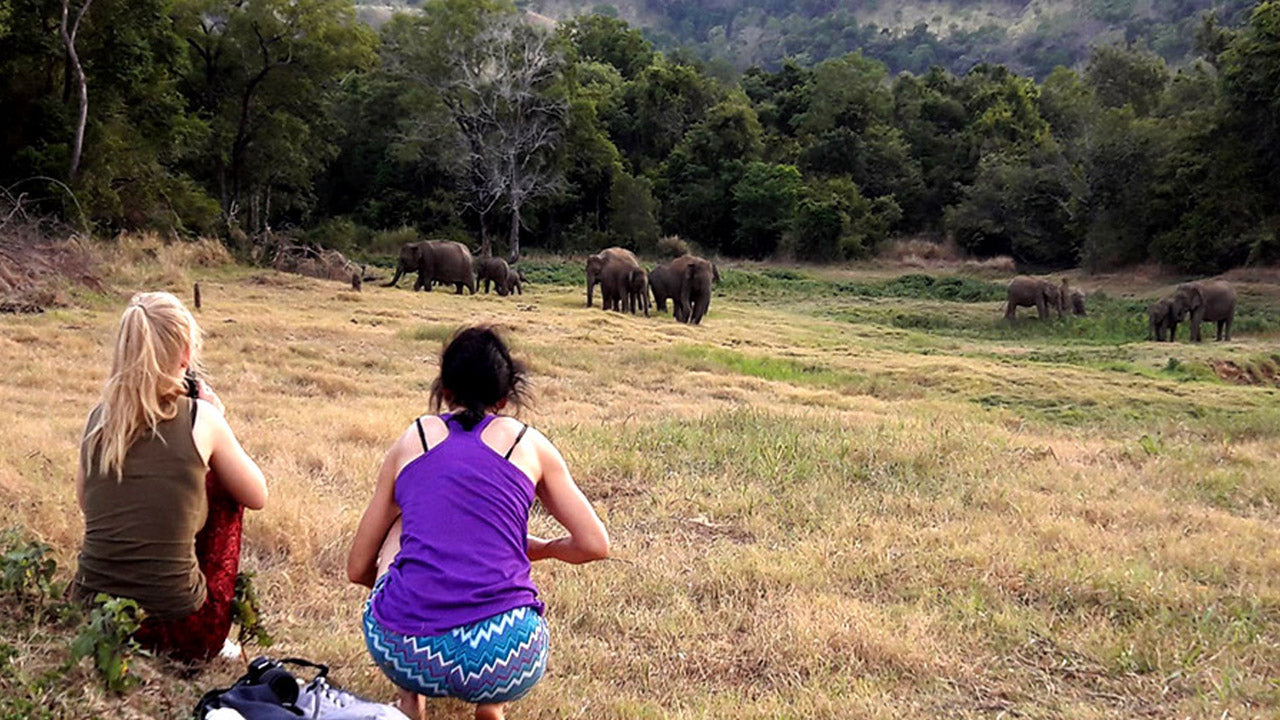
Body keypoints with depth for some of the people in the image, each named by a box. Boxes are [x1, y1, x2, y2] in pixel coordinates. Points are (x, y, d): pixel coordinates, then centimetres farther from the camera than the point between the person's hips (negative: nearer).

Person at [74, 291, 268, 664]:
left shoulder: (100, 417, 2)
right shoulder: (201, 419, -8)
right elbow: (257, 497, 5)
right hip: (176, 632, -5)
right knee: (222, 486, 18)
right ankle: (216, 638, 21)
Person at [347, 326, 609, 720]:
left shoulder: (413, 438, 13)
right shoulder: (528, 443, 11)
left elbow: (358, 569, 19)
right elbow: (595, 545, 10)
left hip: (400, 651, 0)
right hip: (503, 659, 1)